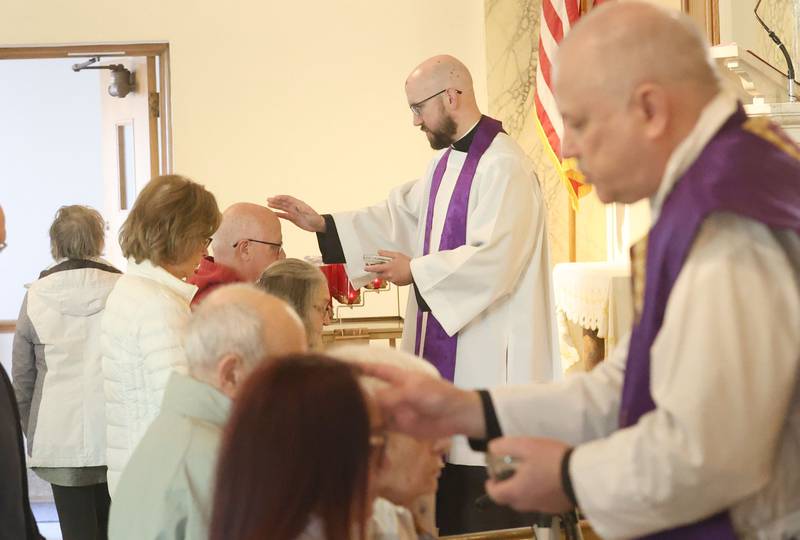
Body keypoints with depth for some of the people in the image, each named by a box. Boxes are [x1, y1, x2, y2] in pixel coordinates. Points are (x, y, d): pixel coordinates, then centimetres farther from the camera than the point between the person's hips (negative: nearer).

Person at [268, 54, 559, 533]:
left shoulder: (503, 166, -16)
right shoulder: (447, 162, 15)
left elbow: (493, 259, -23)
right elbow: (399, 217, 21)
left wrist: (417, 271, -12)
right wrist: (322, 225, 13)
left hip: (489, 356, -9)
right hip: (445, 348, 10)